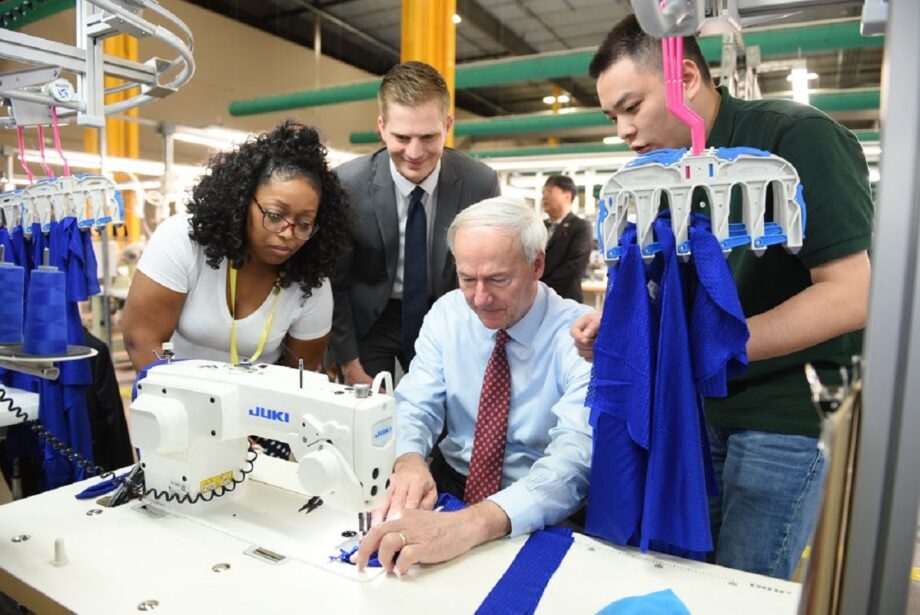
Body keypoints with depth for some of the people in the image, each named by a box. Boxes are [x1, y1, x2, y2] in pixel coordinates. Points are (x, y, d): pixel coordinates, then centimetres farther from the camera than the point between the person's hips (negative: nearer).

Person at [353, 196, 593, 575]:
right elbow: (416, 405, -5)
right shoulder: (446, 313, -3)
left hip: (536, 510, -2)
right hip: (449, 485, 3)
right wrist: (409, 460, -29)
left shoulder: (579, 335, -17)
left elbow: (577, 454, -29)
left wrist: (471, 524, -45)